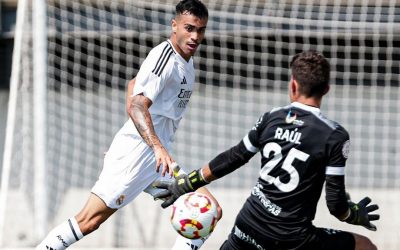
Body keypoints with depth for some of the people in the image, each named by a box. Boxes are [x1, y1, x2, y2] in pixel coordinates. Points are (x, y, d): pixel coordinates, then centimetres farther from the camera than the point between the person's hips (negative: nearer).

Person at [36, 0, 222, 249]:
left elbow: (135, 84, 28)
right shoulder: (163, 56, -14)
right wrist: (158, 147, -41)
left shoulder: (187, 61, 14)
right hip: (136, 151, -9)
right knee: (89, 220, -14)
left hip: (158, 158, 9)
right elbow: (135, 106, -28)